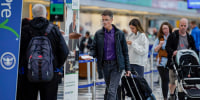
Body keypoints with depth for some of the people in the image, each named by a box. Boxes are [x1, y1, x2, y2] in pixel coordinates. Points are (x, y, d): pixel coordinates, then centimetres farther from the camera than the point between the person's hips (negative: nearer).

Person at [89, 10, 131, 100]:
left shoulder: (119, 34, -1)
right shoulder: (98, 34, 5)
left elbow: (125, 51, 3)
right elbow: (94, 49, 8)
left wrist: (127, 68, 1)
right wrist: (90, 55, -16)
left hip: (116, 65, -3)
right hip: (105, 65, 3)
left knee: (112, 90, -11)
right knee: (108, 88, 13)